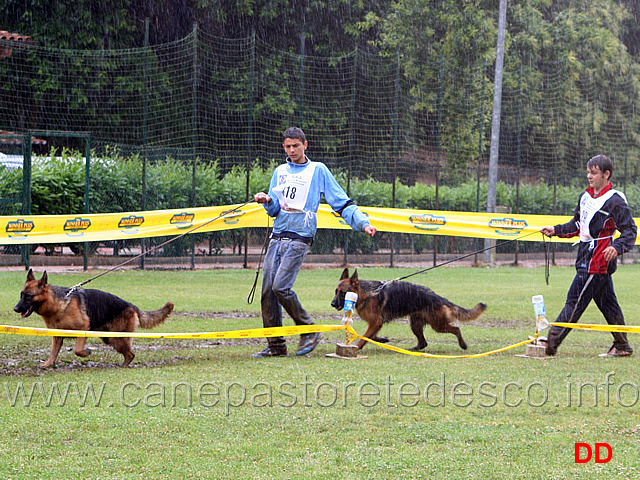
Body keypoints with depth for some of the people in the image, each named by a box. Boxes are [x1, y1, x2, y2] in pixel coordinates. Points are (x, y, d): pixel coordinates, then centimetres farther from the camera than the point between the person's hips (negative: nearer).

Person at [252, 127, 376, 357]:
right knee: (268, 289, -1)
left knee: (280, 286, -18)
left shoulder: (318, 170, 5)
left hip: (300, 238, -5)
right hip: (277, 236, 5)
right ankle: (275, 345, 5)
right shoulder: (280, 172, 18)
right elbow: (274, 210, 17)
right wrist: (268, 201, -6)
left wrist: (363, 223, -9)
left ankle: (309, 331, -1)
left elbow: (341, 202, 3)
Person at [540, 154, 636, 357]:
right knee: (607, 303, 13)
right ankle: (622, 346, 20)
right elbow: (577, 225, 27)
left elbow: (630, 231, -14)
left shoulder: (615, 201, -11)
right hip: (586, 260, 9)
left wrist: (616, 247, -31)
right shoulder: (585, 196, 14)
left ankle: (550, 343, -8)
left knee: (575, 302, -8)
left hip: (598, 262, -9)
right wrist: (556, 230, 15)